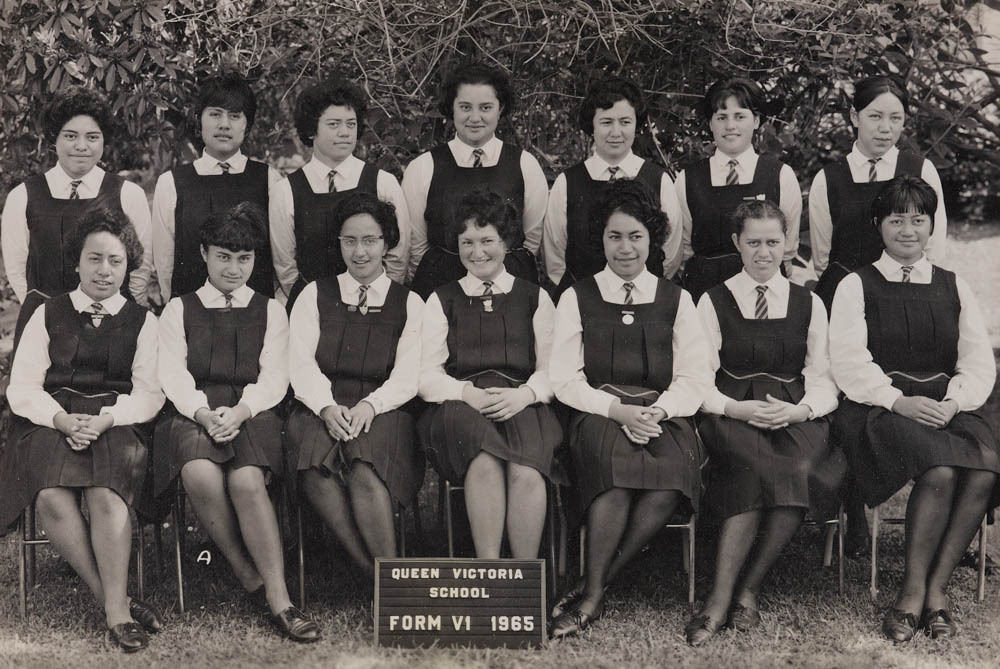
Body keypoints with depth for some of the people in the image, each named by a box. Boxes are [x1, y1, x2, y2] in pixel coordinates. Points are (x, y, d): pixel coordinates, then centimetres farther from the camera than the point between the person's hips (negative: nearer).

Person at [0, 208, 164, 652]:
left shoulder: (142, 322, 17)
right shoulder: (48, 315, 18)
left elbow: (149, 392, 5)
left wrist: (106, 418, -15)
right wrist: (62, 419, -13)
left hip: (116, 424, -1)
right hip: (52, 421, 1)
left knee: (106, 496, -33)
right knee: (52, 498, -30)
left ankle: (116, 610, -28)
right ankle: (113, 601, -22)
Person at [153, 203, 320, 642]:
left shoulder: (270, 311, 19)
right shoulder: (179, 309, 19)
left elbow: (274, 377, 7)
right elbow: (173, 375, 6)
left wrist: (240, 412, -15)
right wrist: (204, 413, -15)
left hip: (251, 416, 0)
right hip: (194, 416, 0)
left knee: (247, 480, -34)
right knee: (201, 475, -35)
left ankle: (278, 598, -30)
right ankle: (251, 579, -18)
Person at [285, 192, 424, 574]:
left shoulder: (409, 304, 17)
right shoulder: (314, 296, 19)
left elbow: (408, 376, 5)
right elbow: (302, 363, 6)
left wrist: (370, 404, -16)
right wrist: (327, 407, -14)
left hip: (381, 412, 0)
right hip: (320, 409, 1)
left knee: (364, 472, -36)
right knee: (315, 470, -35)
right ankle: (379, 577, -34)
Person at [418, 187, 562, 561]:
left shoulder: (534, 298, 22)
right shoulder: (441, 301, 22)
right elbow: (427, 375, 10)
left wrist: (524, 394, -12)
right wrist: (468, 393, -11)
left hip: (521, 407, 0)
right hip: (460, 406, 0)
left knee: (525, 472, -34)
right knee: (484, 464, -36)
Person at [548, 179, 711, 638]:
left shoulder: (677, 301, 16)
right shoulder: (577, 299, 13)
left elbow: (694, 379, 8)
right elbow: (565, 380, 4)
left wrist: (657, 412, -13)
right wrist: (618, 409, -13)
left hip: (664, 416, 1)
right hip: (597, 416, -1)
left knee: (670, 479, -33)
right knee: (617, 465, -37)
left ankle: (592, 590, -25)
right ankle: (595, 592, -30)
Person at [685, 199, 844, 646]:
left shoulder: (809, 304, 17)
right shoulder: (713, 302, 11)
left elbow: (823, 380, 11)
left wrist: (799, 410, -11)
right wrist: (737, 408, -15)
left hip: (795, 417, 2)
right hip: (731, 415, -2)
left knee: (799, 470, -33)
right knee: (763, 467, -36)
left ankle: (745, 590, -23)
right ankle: (722, 600, -33)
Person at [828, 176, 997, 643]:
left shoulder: (954, 288, 19)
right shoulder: (855, 287, 9)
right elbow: (850, 364, -3)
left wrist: (953, 402, -10)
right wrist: (898, 400, -18)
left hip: (949, 407, 3)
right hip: (880, 407, -3)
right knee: (939, 471, -33)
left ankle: (932, 589, -19)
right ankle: (917, 593, -19)